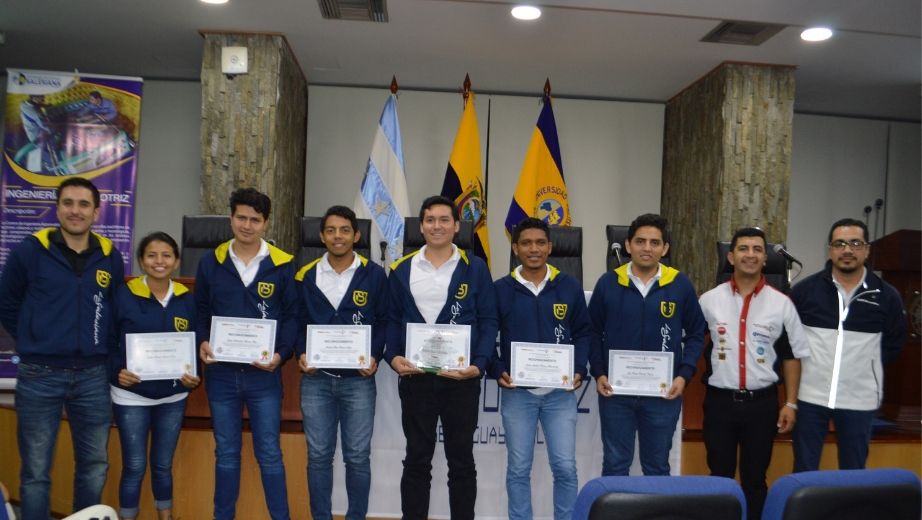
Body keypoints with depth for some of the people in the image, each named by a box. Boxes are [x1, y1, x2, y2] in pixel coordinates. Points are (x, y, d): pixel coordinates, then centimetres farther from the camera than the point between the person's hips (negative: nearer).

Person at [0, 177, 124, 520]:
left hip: (93, 376, 3)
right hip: (39, 377, -2)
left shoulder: (110, 257, 3)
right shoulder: (29, 251, -5)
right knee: (35, 472, 8)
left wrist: (103, 350, 9)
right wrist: (34, 344, 5)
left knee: (95, 466, 13)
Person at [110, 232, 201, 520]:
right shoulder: (123, 295, -9)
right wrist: (117, 372, -22)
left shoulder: (187, 299, 1)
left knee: (163, 465, 15)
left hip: (173, 396, 3)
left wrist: (194, 376, -9)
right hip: (131, 395, -3)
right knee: (134, 467, 4)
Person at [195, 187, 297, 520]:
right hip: (220, 372, 2)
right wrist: (202, 343, -7)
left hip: (263, 373, -2)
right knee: (226, 454, 14)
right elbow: (200, 311, 10)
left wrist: (282, 354, -14)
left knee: (269, 454, 3)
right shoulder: (211, 262, 5)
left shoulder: (282, 265, -2)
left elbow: (292, 315, 0)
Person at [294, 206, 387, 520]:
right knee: (318, 455, 8)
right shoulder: (305, 276, 5)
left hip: (359, 379, -1)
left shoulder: (374, 275, 0)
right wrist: (301, 354, -6)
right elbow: (295, 323, 10)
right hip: (316, 379, 2)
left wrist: (375, 357, -10)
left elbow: (384, 322, 3)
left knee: (358, 456, 5)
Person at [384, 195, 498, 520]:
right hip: (415, 376, 1)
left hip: (461, 378, -1)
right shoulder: (402, 269, 7)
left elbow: (488, 321, -1)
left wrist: (479, 365, -14)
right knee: (417, 459, 11)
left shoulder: (475, 268, 1)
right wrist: (393, 357, -9)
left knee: (461, 460, 10)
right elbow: (391, 320, 8)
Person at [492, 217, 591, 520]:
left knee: (565, 467, 2)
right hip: (517, 392, 0)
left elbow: (584, 333, 9)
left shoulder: (569, 287, 4)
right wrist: (497, 371, -9)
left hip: (560, 392, 0)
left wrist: (579, 370, -4)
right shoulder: (500, 289, 1)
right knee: (518, 469, 8)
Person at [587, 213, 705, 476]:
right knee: (615, 464, 10)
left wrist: (684, 375, -5)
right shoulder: (608, 283, -1)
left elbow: (695, 334, 6)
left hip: (664, 392, 0)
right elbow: (593, 333, 5)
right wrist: (598, 373, -4)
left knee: (657, 466, 14)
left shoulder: (680, 285, -1)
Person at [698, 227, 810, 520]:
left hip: (762, 402, 0)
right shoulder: (709, 300, -1)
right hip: (720, 401, 0)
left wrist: (790, 403, 1)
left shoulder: (781, 304, 0)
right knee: (720, 477, 11)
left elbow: (792, 355, 4)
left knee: (755, 478, 12)